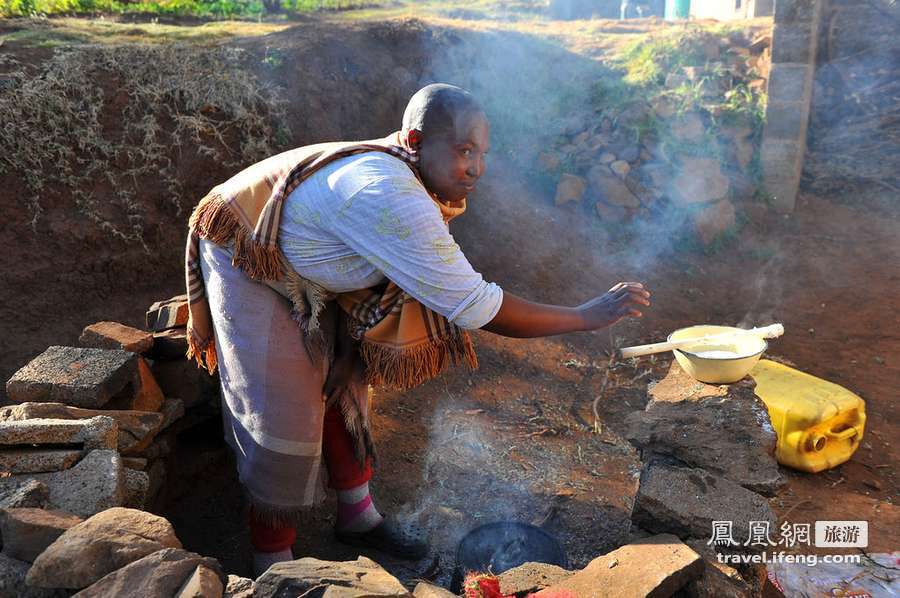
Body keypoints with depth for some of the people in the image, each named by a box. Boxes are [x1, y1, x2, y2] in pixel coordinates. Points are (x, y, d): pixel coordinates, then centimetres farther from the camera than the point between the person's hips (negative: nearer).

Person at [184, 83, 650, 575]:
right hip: (247, 266, -8)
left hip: (304, 273, 9)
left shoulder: (418, 184, -10)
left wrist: (349, 357, 3)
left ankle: (357, 514, 30)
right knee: (285, 418, -6)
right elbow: (474, 307, -39)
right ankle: (271, 556, 16)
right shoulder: (387, 197, -40)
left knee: (344, 387, 12)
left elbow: (386, 279, 3)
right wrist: (587, 316, -32)